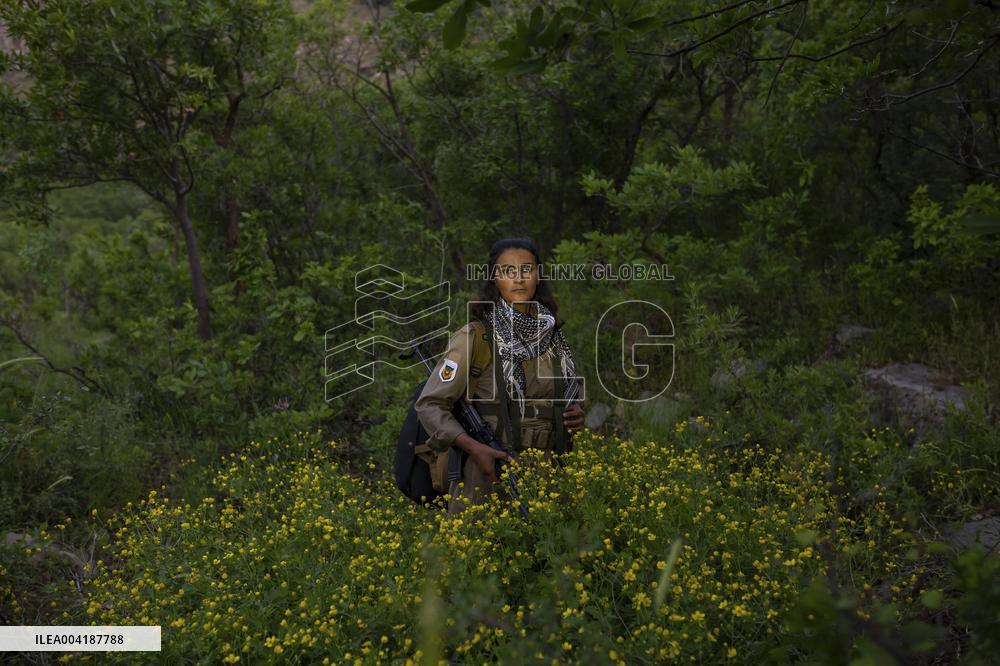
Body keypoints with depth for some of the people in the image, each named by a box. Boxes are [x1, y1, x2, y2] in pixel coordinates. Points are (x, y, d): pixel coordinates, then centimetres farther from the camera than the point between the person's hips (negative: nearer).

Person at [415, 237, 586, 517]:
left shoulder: (551, 333, 7)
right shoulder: (476, 336, -9)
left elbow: (574, 389, 25)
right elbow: (429, 404, -9)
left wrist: (577, 414, 2)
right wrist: (473, 447, -23)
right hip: (489, 471, -4)